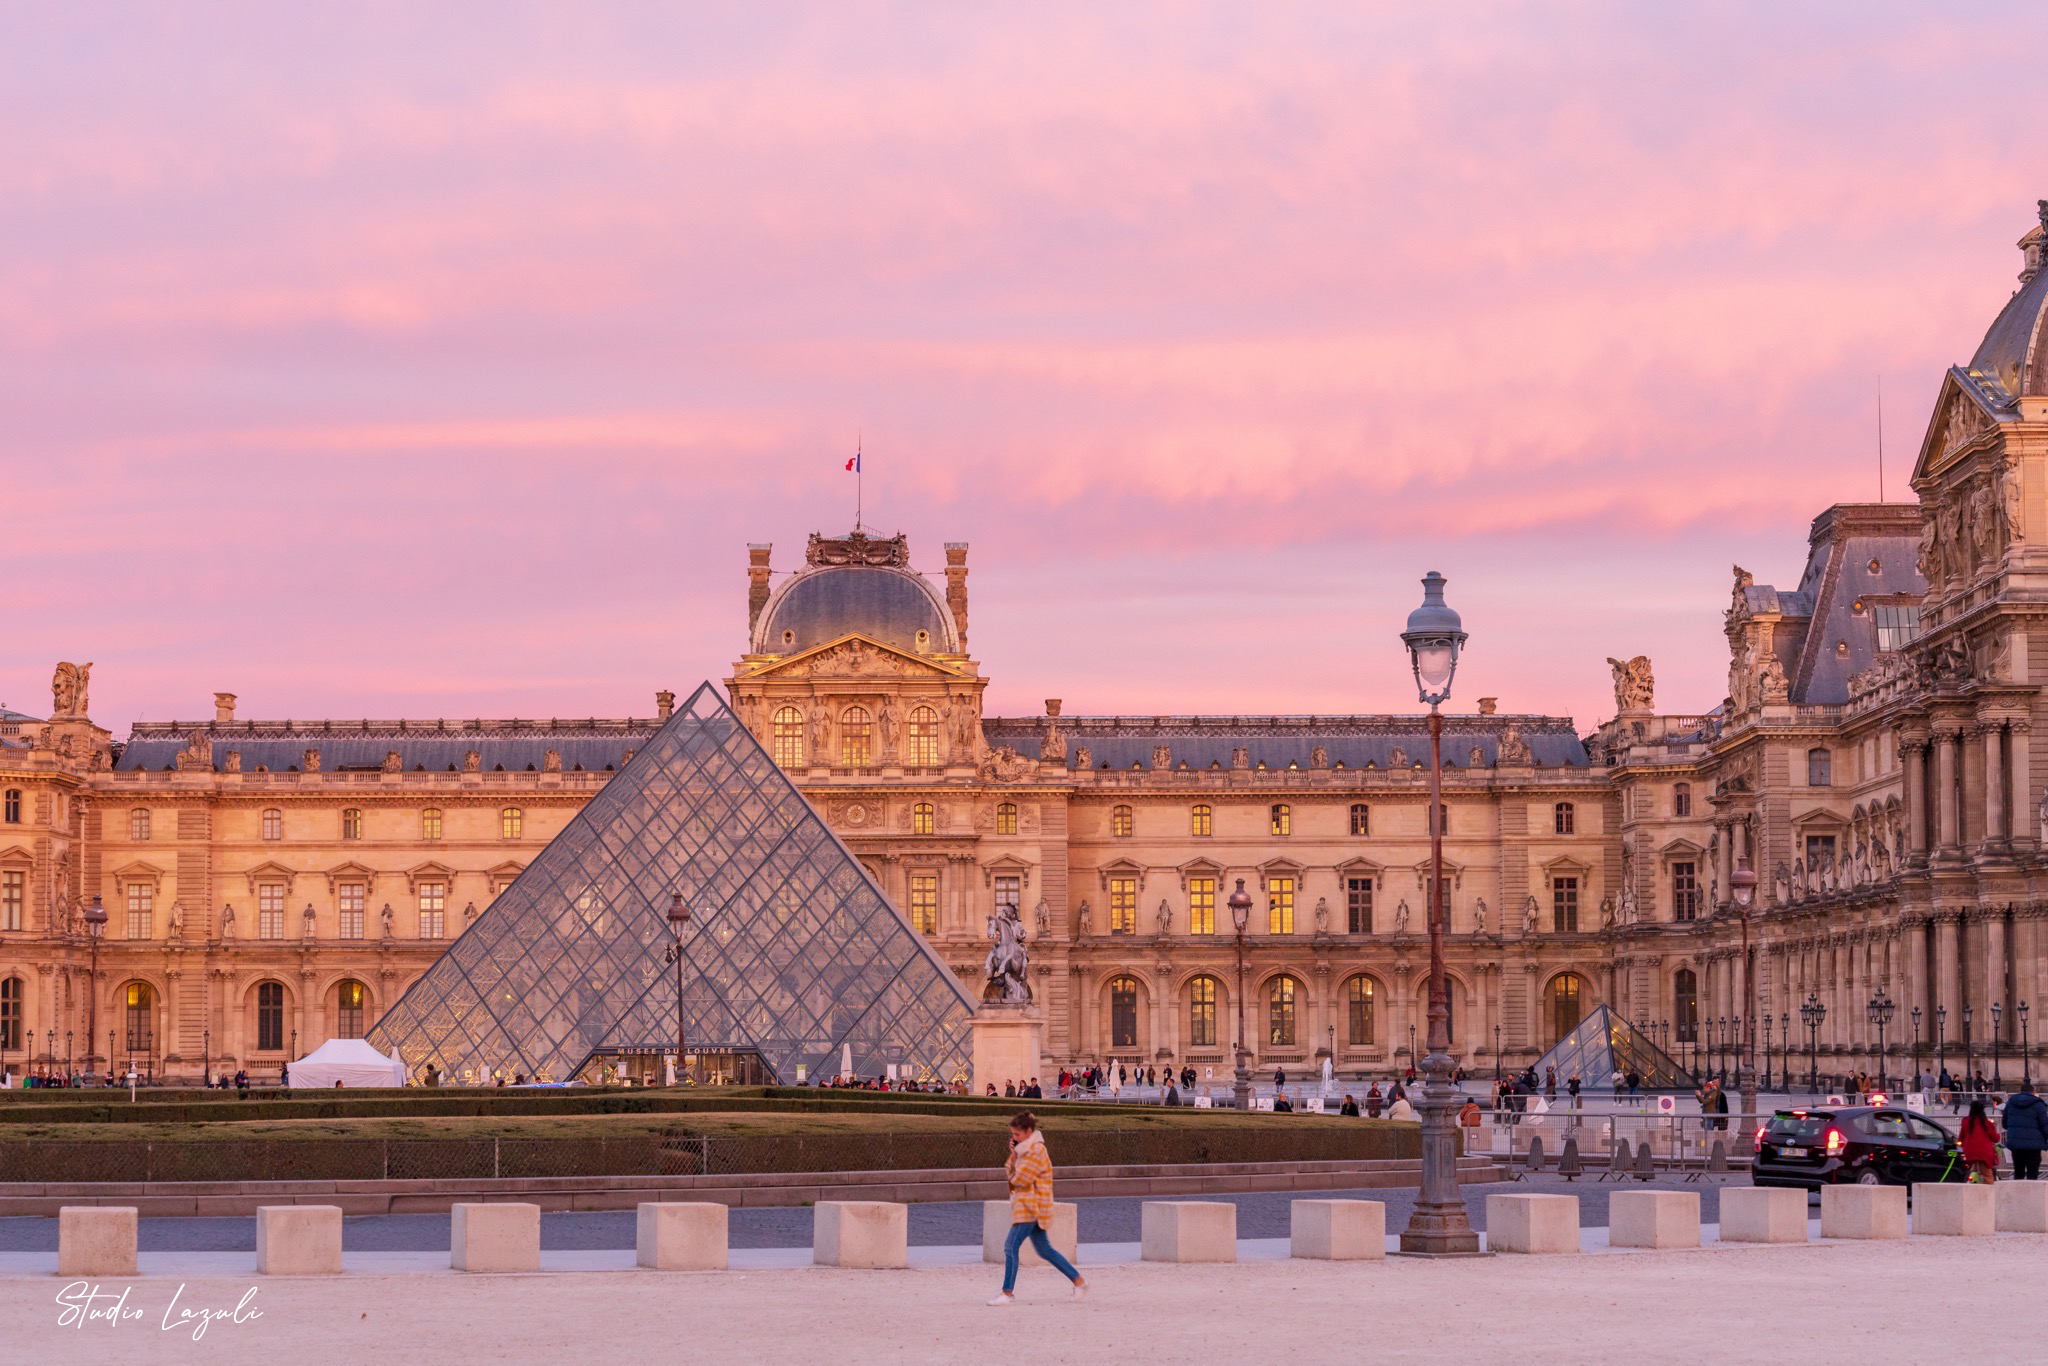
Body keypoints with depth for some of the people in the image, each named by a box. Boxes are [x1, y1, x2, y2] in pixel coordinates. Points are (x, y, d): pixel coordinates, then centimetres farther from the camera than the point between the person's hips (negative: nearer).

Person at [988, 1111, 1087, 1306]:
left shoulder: (1036, 1151, -16)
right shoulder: (1025, 1149, 15)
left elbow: (1019, 1179, -19)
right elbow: (1009, 1171, 12)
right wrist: (1013, 1154, -3)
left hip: (1031, 1207, -10)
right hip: (1028, 1207, 10)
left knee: (1011, 1246, -12)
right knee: (1044, 1250, 14)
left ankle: (1008, 1293, -11)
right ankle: (1079, 1281, 19)